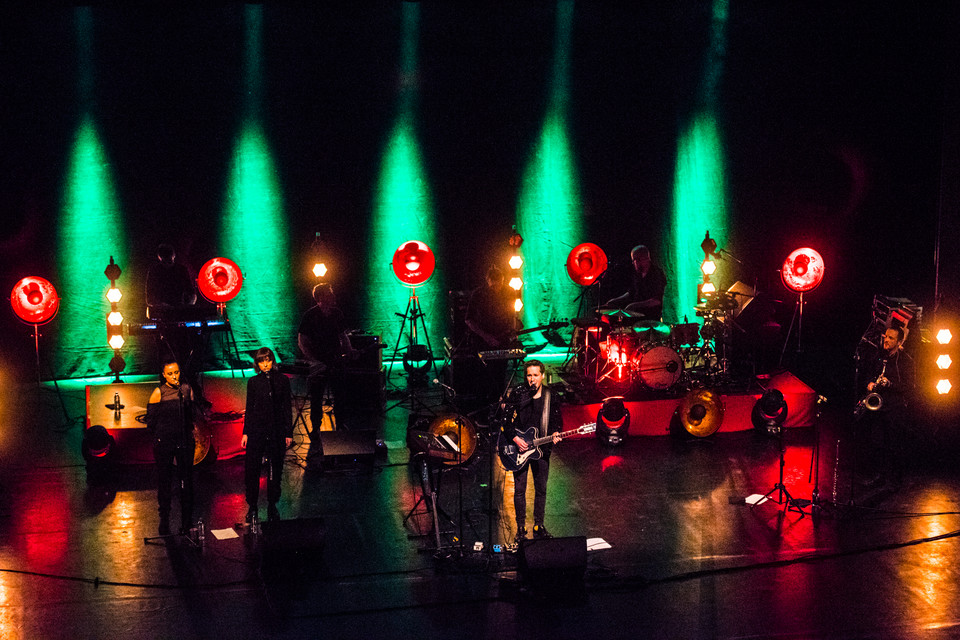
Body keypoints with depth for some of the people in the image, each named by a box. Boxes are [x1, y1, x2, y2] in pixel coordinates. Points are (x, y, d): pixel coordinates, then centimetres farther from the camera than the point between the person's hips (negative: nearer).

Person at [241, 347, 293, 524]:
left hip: (276, 430, 0)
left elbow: (287, 408, 4)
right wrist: (245, 433, 3)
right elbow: (249, 408, 7)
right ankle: (252, 507, 8)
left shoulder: (282, 380, 2)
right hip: (257, 429, 0)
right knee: (252, 468, -2)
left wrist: (288, 433, 2)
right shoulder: (253, 382, 3)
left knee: (275, 469, 6)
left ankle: (272, 506, 18)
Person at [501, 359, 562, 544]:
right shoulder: (516, 395, -3)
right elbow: (504, 420, -3)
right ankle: (520, 529, 6)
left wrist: (555, 433, -12)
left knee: (541, 489, 8)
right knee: (519, 489, -1)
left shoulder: (551, 397, 3)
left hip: (541, 449, 2)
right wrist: (515, 438, -14)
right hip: (519, 448, -2)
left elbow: (557, 420, 8)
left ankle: (539, 526, 18)